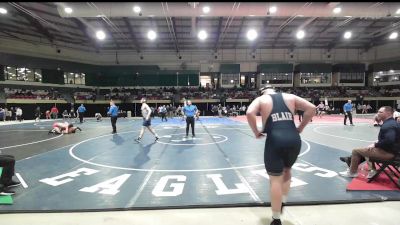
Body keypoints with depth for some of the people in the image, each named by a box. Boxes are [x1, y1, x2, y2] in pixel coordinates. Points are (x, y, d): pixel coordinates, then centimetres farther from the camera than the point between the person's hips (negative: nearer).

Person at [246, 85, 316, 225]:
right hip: (294, 140, 4)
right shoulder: (289, 97, 17)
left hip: (275, 141, -3)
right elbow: (311, 108, 12)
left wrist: (256, 132, 0)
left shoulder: (261, 99, 8)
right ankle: (282, 203, 35)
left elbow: (249, 113, -12)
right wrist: (300, 128, 17)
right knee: (286, 170, 29)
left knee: (275, 179, 6)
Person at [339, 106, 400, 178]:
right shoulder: (392, 123, 10)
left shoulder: (388, 125, -23)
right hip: (391, 150, 11)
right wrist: (378, 142, 8)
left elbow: (389, 141, -34)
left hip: (387, 152, -11)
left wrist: (375, 145, -20)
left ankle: (352, 172, 11)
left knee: (355, 151, -4)